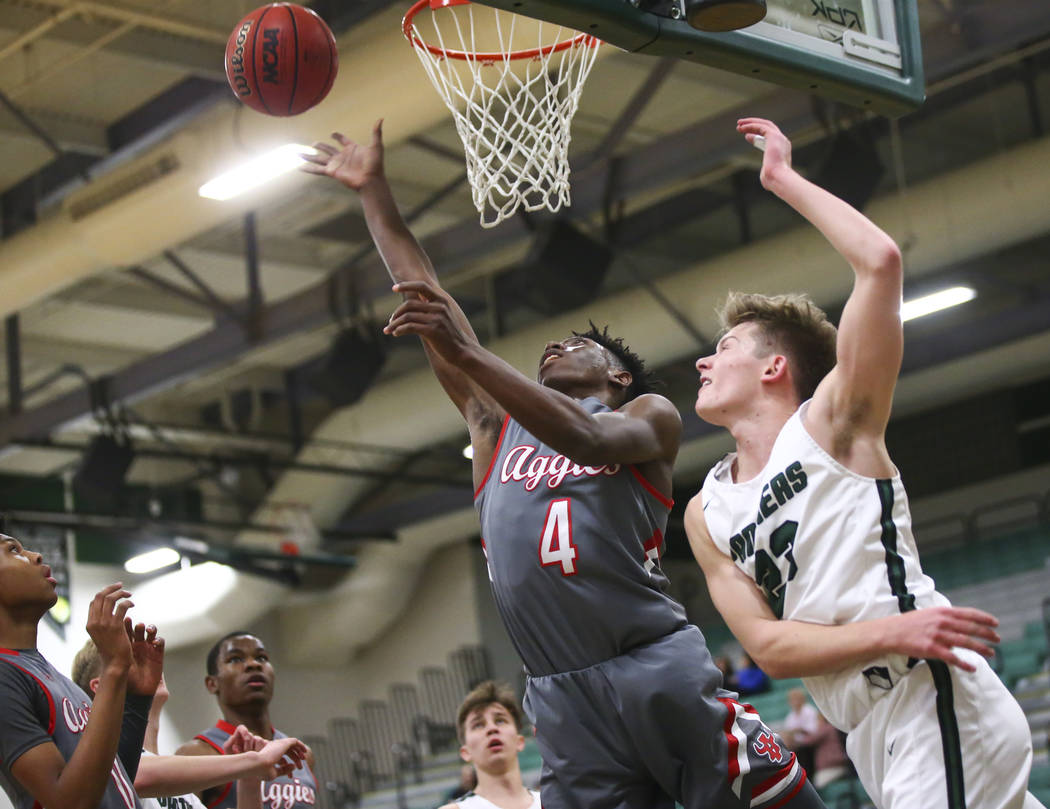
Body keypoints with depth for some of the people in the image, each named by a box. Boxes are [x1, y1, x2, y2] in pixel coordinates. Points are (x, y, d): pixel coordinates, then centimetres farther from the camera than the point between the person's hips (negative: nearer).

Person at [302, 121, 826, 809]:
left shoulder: (651, 416, 12)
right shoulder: (498, 426, 25)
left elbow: (587, 439, -12)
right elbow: (424, 296, 24)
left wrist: (466, 352, -20)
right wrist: (375, 193, 23)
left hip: (661, 670, -4)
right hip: (562, 697, 4)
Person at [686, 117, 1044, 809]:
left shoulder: (830, 424, 0)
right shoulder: (706, 516, 15)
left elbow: (881, 261, -12)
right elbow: (767, 646, 2)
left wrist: (784, 179, -2)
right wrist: (888, 632, -15)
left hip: (935, 706, -7)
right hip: (872, 741, 7)